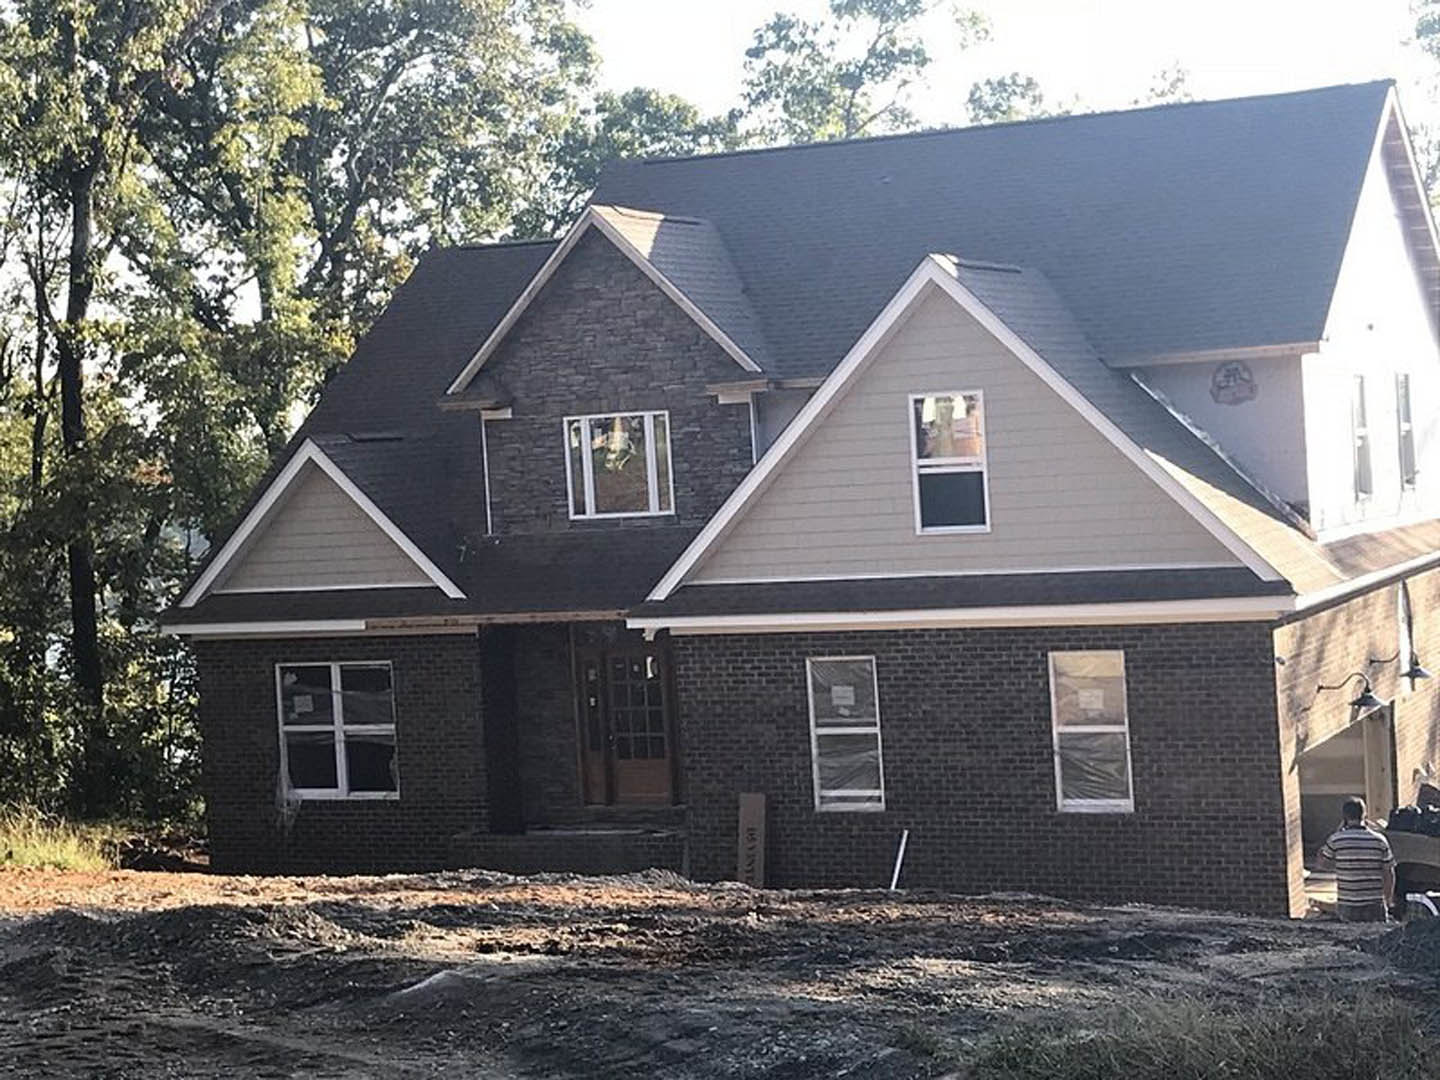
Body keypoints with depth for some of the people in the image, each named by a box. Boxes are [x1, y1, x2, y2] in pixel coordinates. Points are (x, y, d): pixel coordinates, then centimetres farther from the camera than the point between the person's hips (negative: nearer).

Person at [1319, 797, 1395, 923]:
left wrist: (1339, 829, 12)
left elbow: (1322, 857, 13)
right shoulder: (1379, 840, -2)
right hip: (1374, 907, 1)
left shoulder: (1336, 840, -7)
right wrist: (1388, 900, 14)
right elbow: (1389, 873, 1)